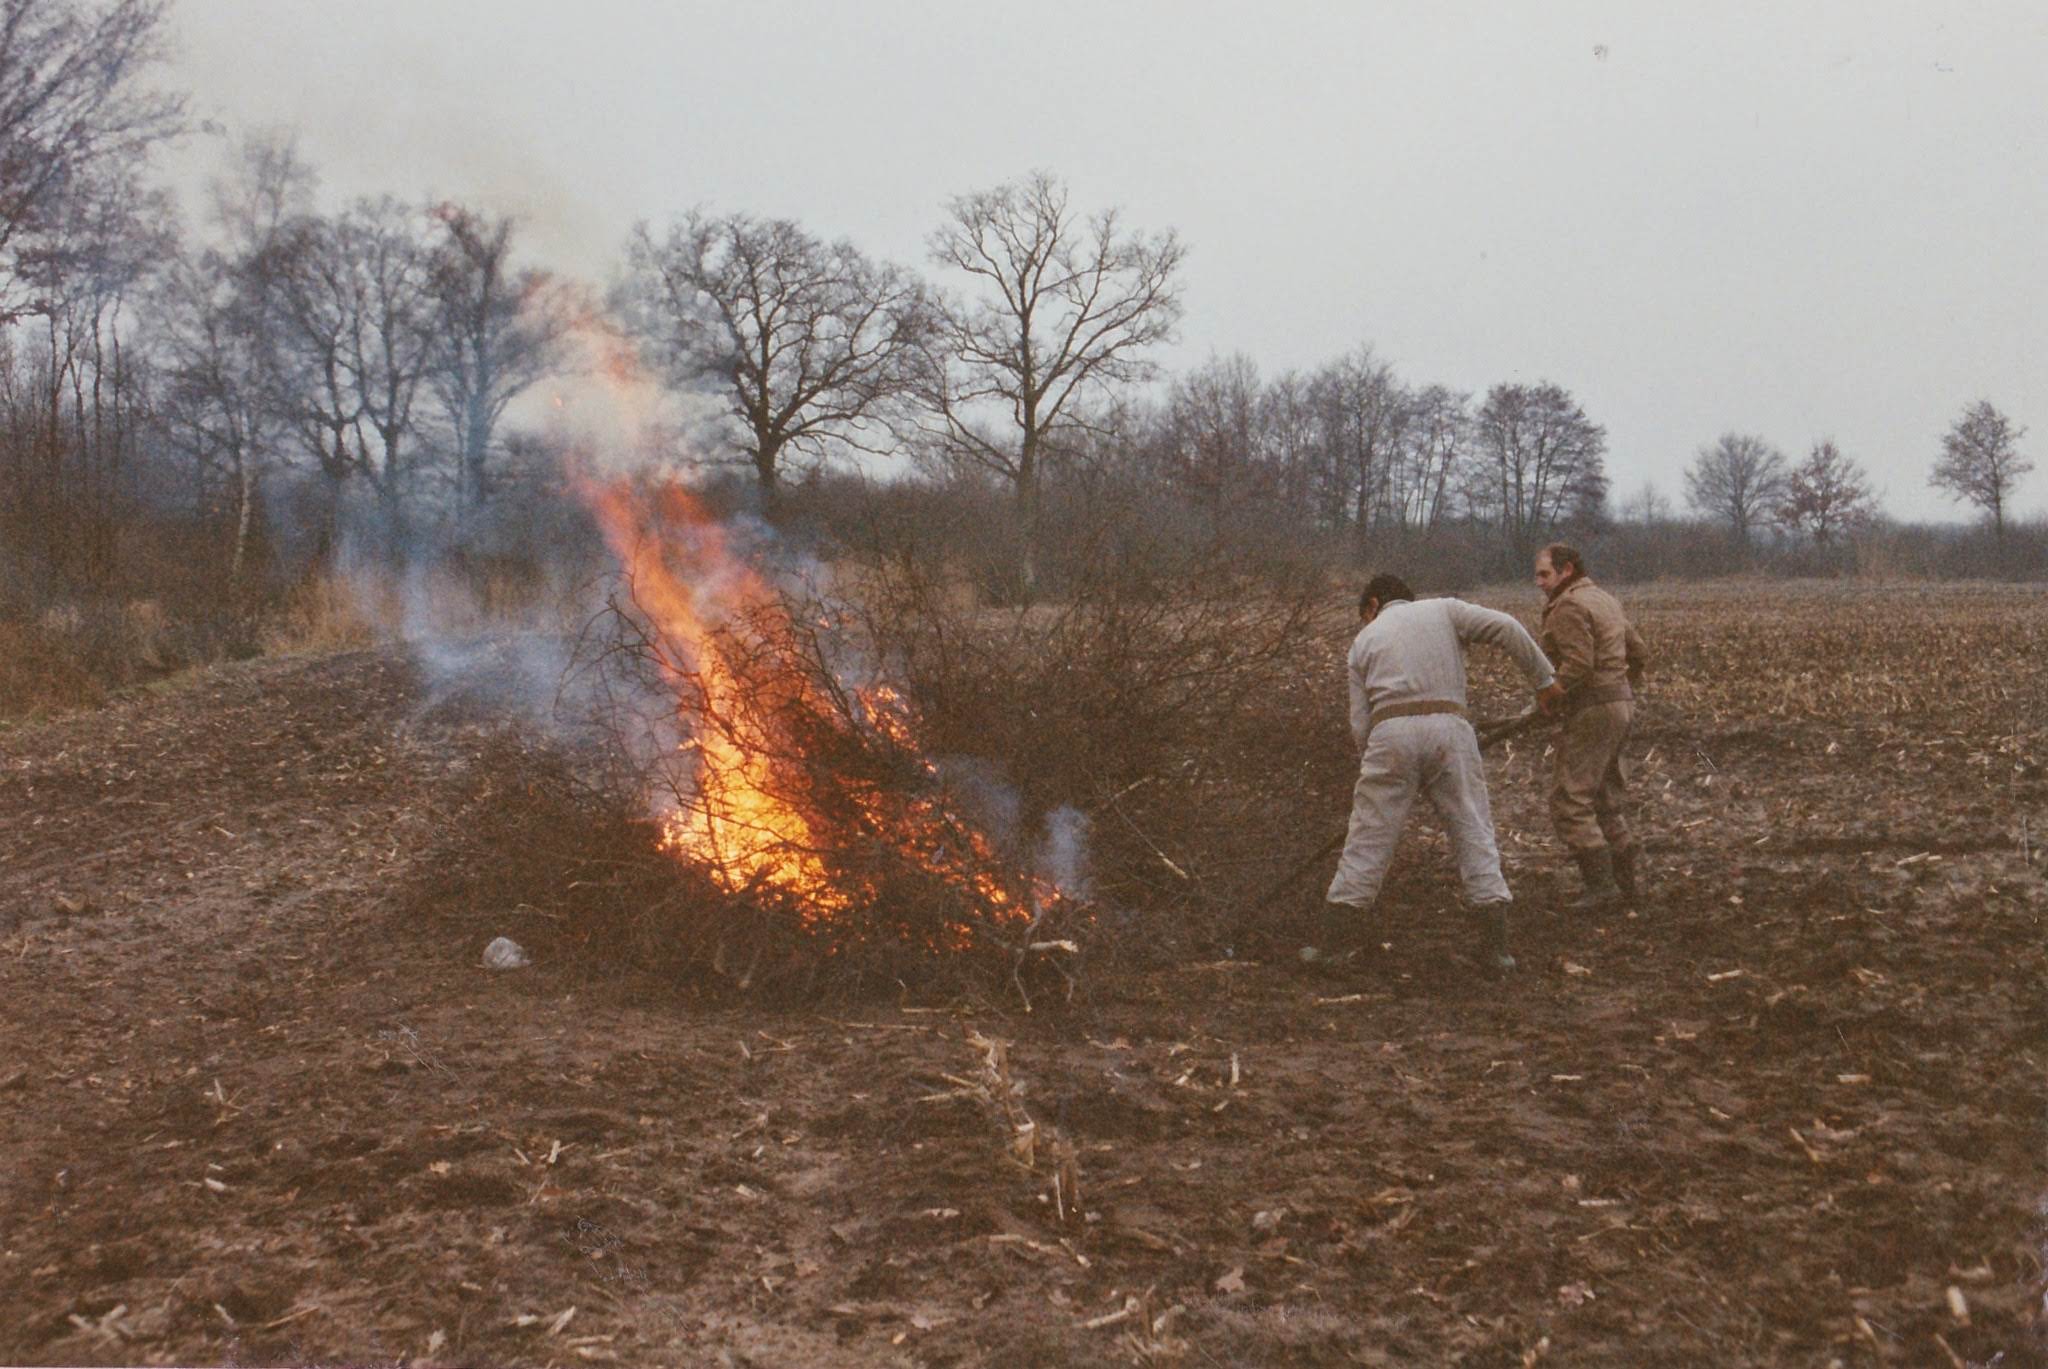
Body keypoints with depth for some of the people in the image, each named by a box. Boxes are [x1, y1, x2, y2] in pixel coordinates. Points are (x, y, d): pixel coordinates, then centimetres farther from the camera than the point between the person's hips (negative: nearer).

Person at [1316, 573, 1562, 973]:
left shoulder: (1364, 641, 20)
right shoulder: (1445, 610, 19)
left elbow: (1360, 723, 12)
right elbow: (1506, 628, 2)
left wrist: (1372, 769, 23)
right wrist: (1543, 679, 9)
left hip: (1391, 733, 0)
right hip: (1449, 730, 0)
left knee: (1367, 840, 4)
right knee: (1474, 834, 7)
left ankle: (1330, 944, 7)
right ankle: (1496, 946, 5)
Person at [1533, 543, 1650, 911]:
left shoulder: (1568, 607, -13)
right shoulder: (1606, 601, 18)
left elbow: (1578, 664, -23)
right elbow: (1639, 655, 21)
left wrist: (1551, 701, -13)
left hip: (1592, 712, -10)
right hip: (1621, 705, 10)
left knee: (1570, 802, -6)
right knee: (1605, 801, 16)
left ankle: (1602, 888, -7)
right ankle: (1629, 879, 16)